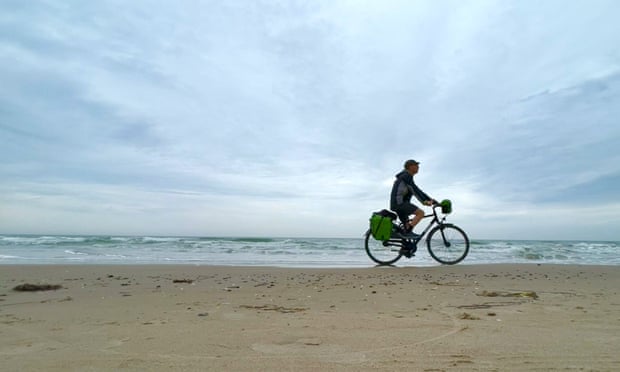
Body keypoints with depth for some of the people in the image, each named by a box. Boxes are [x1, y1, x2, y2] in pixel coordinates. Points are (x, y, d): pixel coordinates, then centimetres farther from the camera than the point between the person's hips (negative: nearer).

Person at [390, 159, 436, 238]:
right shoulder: (406, 175, -7)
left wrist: (429, 199, 17)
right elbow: (415, 190, -16)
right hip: (399, 203, -10)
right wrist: (425, 201, -18)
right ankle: (407, 232, -19)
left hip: (398, 204, 10)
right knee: (421, 213, -17)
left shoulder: (407, 176, 24)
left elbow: (415, 191, 23)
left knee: (407, 228, 13)